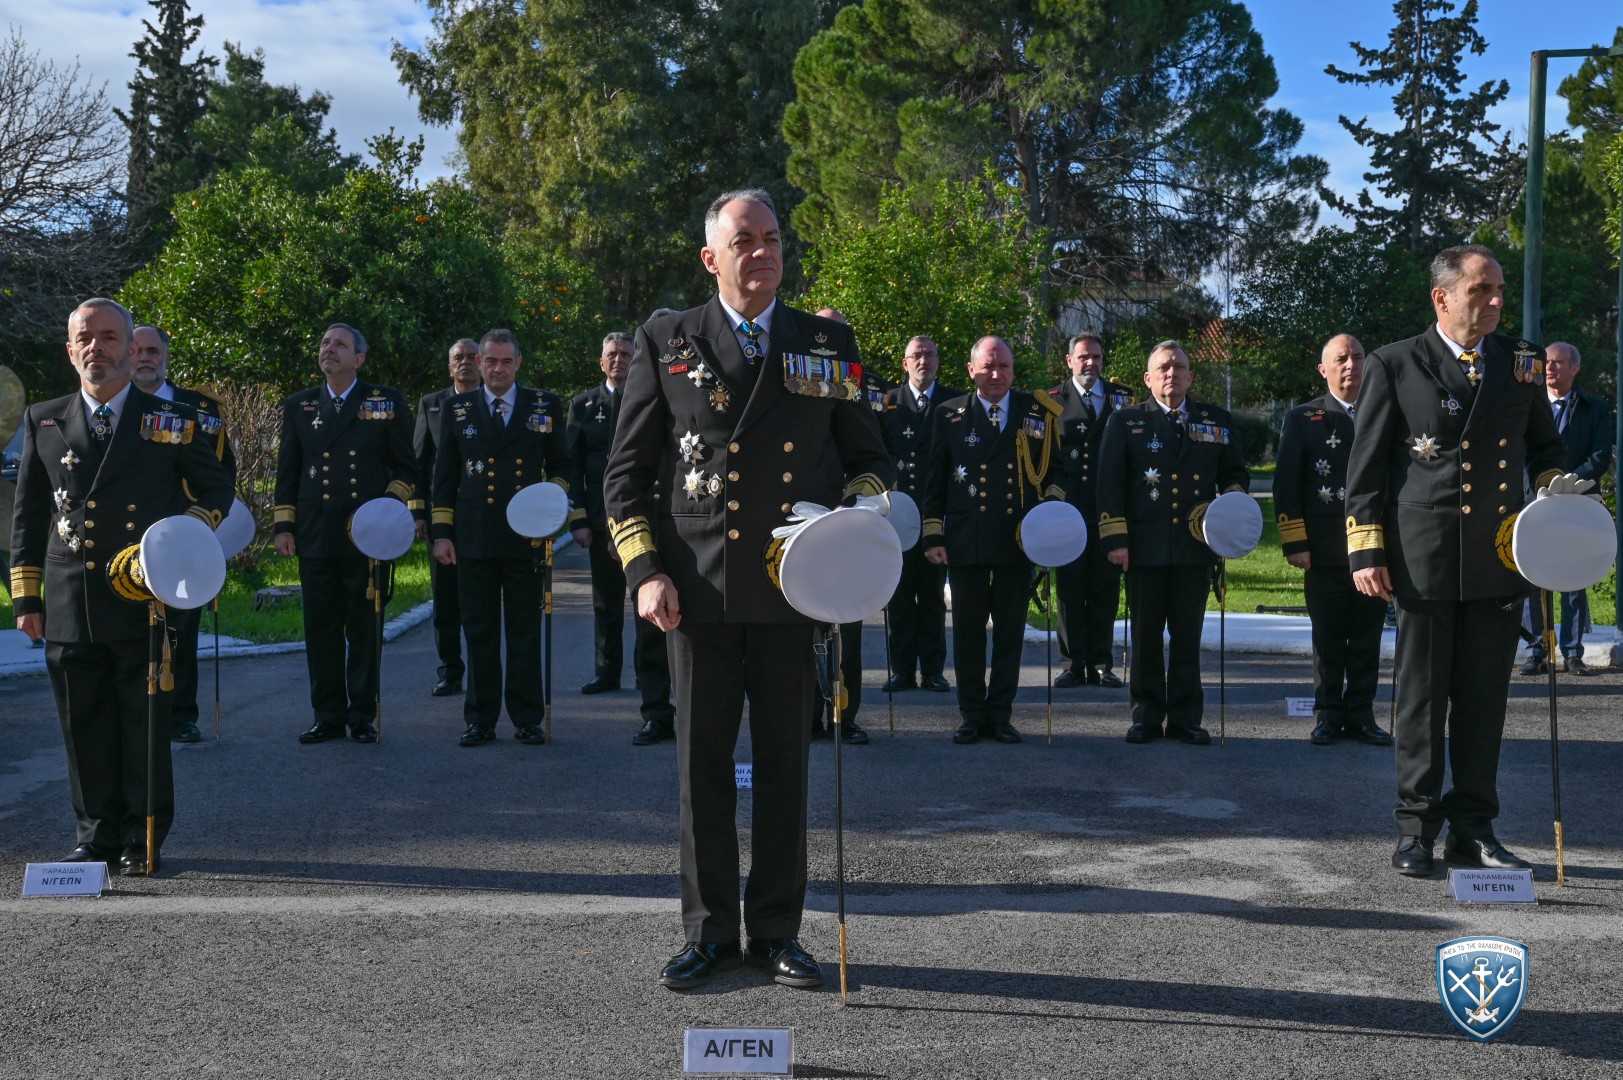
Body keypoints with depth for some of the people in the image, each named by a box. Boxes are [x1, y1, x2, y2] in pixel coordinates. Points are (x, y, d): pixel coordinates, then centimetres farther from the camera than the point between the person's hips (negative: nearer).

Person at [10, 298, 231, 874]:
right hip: (70, 607, 2)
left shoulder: (175, 421, 3)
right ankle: (97, 832, 22)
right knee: (85, 729, 8)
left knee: (146, 727, 3)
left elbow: (215, 492, 13)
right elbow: (28, 516, 13)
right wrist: (26, 597, 9)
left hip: (146, 605, -2)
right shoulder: (43, 421, 10)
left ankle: (143, 837, 15)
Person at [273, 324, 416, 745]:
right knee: (321, 629, 5)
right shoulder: (298, 406, 12)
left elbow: (405, 468, 7)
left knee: (364, 628, 3)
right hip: (315, 537, 3)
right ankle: (328, 716, 13)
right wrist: (283, 525, 7)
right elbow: (287, 473, 14)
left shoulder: (387, 402, 4)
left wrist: (392, 504, -8)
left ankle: (362, 716, 12)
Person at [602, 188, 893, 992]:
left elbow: (868, 458, 15)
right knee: (702, 762, 5)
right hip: (698, 587, -1)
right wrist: (644, 571, -5)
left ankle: (778, 929, 19)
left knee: (785, 762, 7)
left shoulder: (827, 345, 9)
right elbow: (625, 471, 5)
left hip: (789, 586, 1)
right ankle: (709, 931, 18)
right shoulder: (665, 342, 5)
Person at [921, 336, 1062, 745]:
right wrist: (933, 535, 1)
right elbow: (935, 481, 7)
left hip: (1019, 539, 0)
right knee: (968, 630, 4)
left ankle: (1000, 714, 14)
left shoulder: (1038, 413, 6)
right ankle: (971, 715, 13)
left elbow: (1056, 468, 13)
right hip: (966, 541, 0)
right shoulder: (950, 416, 6)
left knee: (1010, 630, 5)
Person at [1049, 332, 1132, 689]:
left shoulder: (1122, 398, 10)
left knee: (1105, 590, 3)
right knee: (1069, 589, 1)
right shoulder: (1052, 401, 8)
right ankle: (1074, 664, 8)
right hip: (1068, 509, -1)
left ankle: (1102, 664, 11)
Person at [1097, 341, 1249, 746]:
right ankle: (1147, 716, 14)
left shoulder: (1216, 421, 12)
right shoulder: (1125, 421, 7)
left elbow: (1236, 473, 20)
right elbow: (1109, 482, 1)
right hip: (1145, 548, -1)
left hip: (1195, 546, 1)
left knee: (1188, 637, 4)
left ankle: (1185, 718, 12)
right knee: (1145, 636, 4)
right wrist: (1115, 539, -6)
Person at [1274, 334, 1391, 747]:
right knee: (1328, 637, 4)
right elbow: (1286, 486, 1)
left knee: (1367, 637, 5)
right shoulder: (1302, 419, 4)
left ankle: (1361, 713, 14)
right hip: (1325, 552, -2)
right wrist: (1295, 544, -7)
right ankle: (1327, 714, 13)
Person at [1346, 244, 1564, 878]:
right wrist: (1366, 553, -6)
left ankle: (1474, 830, 17)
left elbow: (1543, 444, 22)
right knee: (1422, 697, 4)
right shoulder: (1395, 365, 0)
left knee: (1485, 699, 8)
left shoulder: (1521, 362, 10)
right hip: (1424, 558, -3)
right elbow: (1365, 468, 0)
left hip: (1500, 560, 3)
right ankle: (1416, 829, 14)